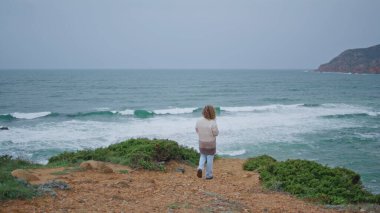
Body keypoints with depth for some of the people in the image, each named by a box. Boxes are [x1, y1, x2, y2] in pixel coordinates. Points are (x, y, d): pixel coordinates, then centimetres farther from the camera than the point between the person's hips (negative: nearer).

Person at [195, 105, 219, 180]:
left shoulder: (199, 121, -11)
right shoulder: (213, 123, -24)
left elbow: (197, 130, 3)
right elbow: (216, 133, -14)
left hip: (202, 143, 3)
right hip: (211, 143, -3)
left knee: (203, 156, 24)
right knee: (210, 159, 11)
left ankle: (200, 168, -1)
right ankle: (208, 175, 19)